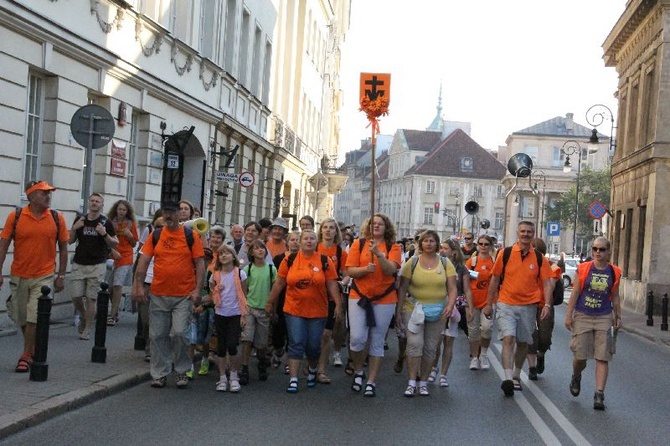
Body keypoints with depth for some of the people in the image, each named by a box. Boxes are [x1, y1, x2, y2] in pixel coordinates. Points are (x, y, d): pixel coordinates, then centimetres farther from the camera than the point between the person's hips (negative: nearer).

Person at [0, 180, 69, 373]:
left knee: (34, 317, -7)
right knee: (21, 318, 12)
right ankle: (33, 350, 32)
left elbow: (63, 249, 4)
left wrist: (61, 275, 3)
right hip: (19, 276, 2)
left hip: (44, 277, -1)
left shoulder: (57, 218, -3)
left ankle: (26, 357, 4)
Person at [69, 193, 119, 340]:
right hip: (79, 264, 3)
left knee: (91, 299, -2)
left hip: (97, 265, -3)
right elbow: (70, 241, 11)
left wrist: (104, 234, -17)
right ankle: (85, 316, 30)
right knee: (76, 296, 1)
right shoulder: (80, 219, 7)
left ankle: (87, 329, 7)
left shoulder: (106, 222, -1)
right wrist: (74, 228, -7)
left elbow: (115, 244, 0)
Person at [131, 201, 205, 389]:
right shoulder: (155, 236, 6)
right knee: (157, 335, 6)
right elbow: (143, 261, 4)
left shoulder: (191, 235, 0)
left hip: (183, 295, -3)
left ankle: (182, 371, 13)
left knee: (179, 333, -8)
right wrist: (138, 285, -5)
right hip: (158, 295, 3)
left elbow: (200, 264, -2)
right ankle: (160, 373, 17)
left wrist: (197, 289, -10)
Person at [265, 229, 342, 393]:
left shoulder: (325, 261, -2)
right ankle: (293, 380, 1)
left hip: (317, 311, 1)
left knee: (313, 345, 10)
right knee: (296, 343, -3)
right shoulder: (290, 260, -1)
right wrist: (270, 302, 9)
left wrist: (338, 304, -6)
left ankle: (312, 370, 38)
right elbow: (279, 283, 5)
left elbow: (332, 284, 0)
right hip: (294, 310, 0)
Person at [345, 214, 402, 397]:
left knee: (377, 343, 5)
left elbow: (391, 270, -13)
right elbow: (350, 270, -2)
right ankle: (358, 372, 17)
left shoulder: (393, 247, 2)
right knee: (357, 338, -10)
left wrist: (379, 254, -26)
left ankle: (371, 382, 16)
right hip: (359, 297, 0)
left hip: (384, 300, 0)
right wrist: (365, 269, -20)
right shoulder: (359, 244, 2)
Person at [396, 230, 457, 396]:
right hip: (413, 308, -2)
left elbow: (452, 288, 1)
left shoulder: (445, 263, 4)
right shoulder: (412, 262, -1)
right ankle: (411, 382, -7)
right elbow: (402, 288, 0)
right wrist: (398, 311, -3)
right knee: (415, 343, -15)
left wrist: (450, 305, -17)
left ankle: (423, 382, 19)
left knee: (430, 348, 7)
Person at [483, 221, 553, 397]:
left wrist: (547, 304, -13)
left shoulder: (539, 258, 2)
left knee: (523, 343, 12)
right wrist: (489, 303, 6)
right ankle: (508, 379, -23)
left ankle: (516, 376, 30)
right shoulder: (505, 253, -1)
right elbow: (495, 279, 5)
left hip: (528, 306, 2)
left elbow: (547, 283, 1)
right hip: (506, 304, -2)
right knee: (508, 339, -17)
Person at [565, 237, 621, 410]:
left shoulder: (614, 272, 5)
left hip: (604, 318, 1)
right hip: (582, 317, -1)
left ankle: (599, 394, -3)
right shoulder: (583, 269, -1)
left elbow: (615, 297, 13)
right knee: (580, 355, 2)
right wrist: (568, 315, -2)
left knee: (603, 358, -4)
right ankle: (576, 378, 34)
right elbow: (575, 293, 1)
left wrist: (618, 318, 13)